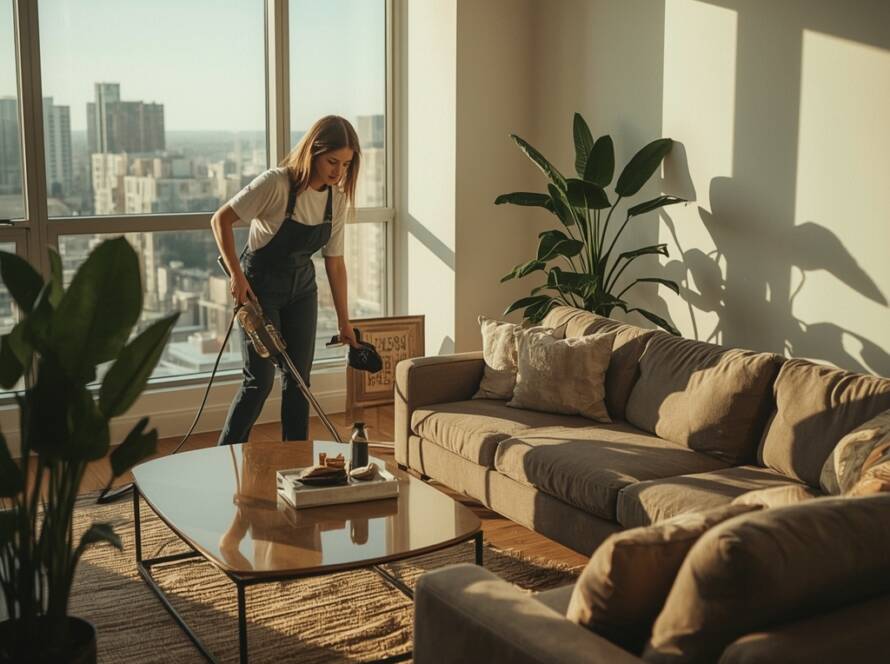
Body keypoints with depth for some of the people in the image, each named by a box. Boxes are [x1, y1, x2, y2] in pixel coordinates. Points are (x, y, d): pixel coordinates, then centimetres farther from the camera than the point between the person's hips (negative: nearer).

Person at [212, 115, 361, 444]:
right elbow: (221, 219, -18)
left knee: (298, 378, 6)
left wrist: (344, 321, 1)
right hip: (259, 288, -6)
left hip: (301, 288, 6)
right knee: (260, 379, -7)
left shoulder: (337, 198, -6)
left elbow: (335, 261, 0)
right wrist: (236, 274, -24)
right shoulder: (276, 184, -25)